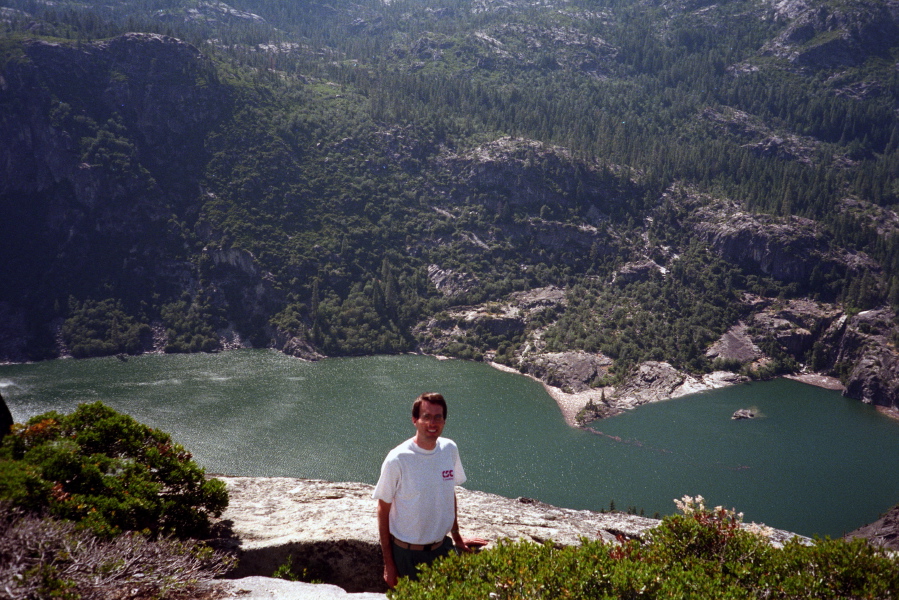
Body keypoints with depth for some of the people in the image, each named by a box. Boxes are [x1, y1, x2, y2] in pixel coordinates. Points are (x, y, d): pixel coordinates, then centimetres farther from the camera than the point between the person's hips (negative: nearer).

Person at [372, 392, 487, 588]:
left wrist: (456, 537, 16)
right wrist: (388, 563, -8)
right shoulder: (397, 460, -19)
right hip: (407, 553, -4)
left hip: (443, 547, 4)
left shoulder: (450, 450, -4)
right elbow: (383, 511, -11)